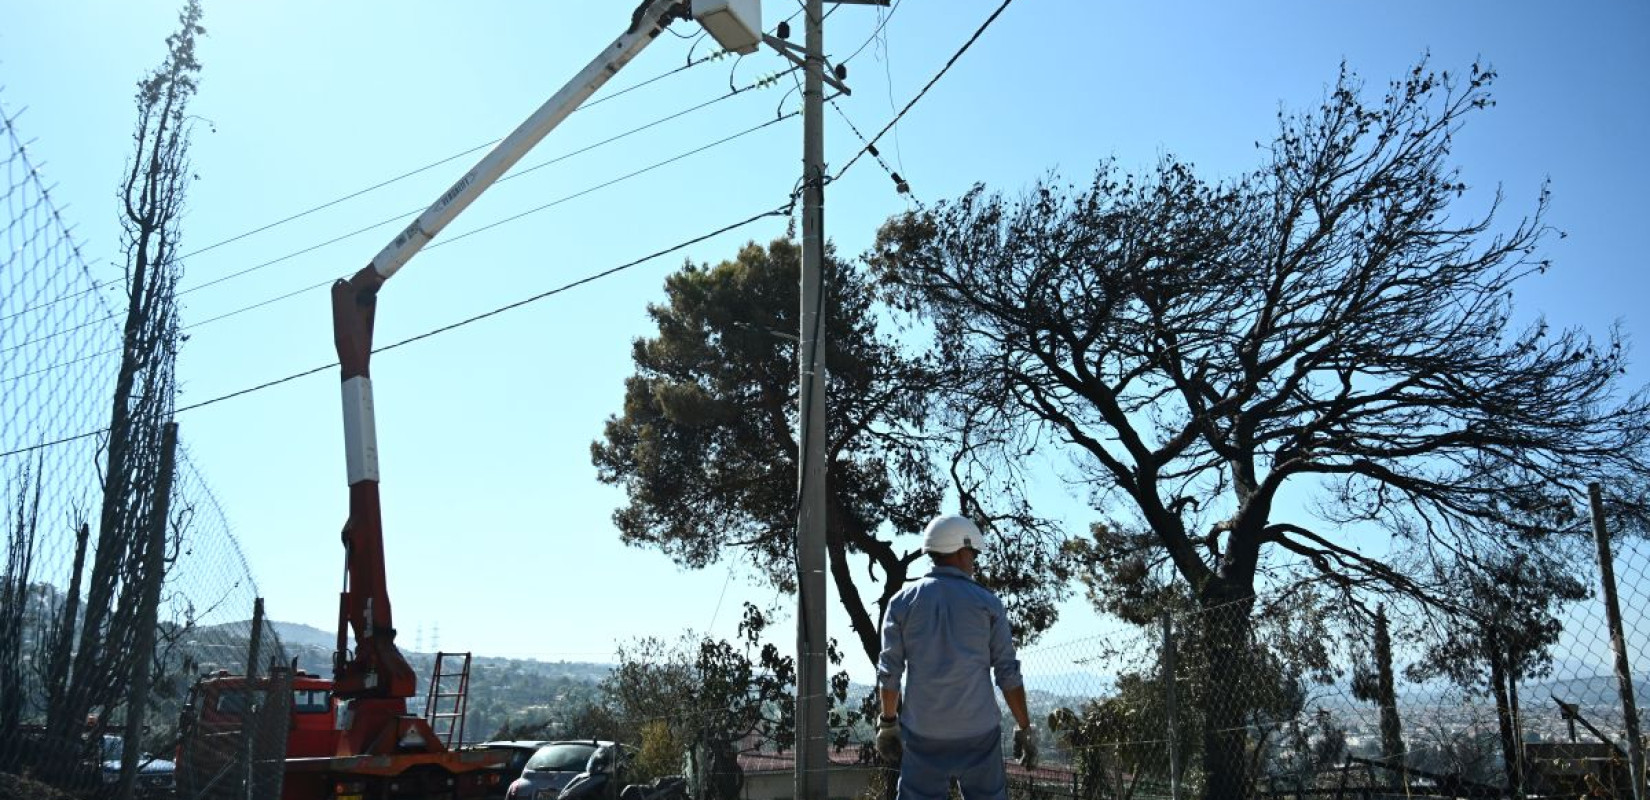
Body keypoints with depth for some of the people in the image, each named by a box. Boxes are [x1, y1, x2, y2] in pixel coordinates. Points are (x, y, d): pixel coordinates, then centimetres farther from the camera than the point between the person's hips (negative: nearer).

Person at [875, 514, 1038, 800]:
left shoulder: (903, 601, 3)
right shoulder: (987, 602, 0)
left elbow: (889, 670, 3)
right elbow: (1008, 673, -1)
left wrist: (888, 723, 13)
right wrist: (1024, 728, 6)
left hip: (923, 733, 1)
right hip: (979, 732, -1)